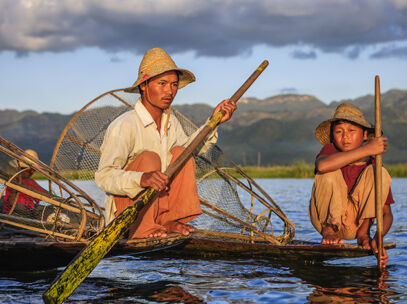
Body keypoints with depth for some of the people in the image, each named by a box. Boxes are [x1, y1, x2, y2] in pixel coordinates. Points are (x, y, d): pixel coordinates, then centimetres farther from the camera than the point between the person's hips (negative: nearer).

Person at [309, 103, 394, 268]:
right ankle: (329, 229, -14)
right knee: (330, 172, -25)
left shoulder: (372, 165, -5)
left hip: (356, 222, 1)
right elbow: (322, 165, -37)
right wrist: (366, 150, -38)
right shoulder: (330, 150, -9)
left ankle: (363, 233, -11)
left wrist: (377, 239, -28)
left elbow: (386, 213, -7)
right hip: (326, 216, -1)